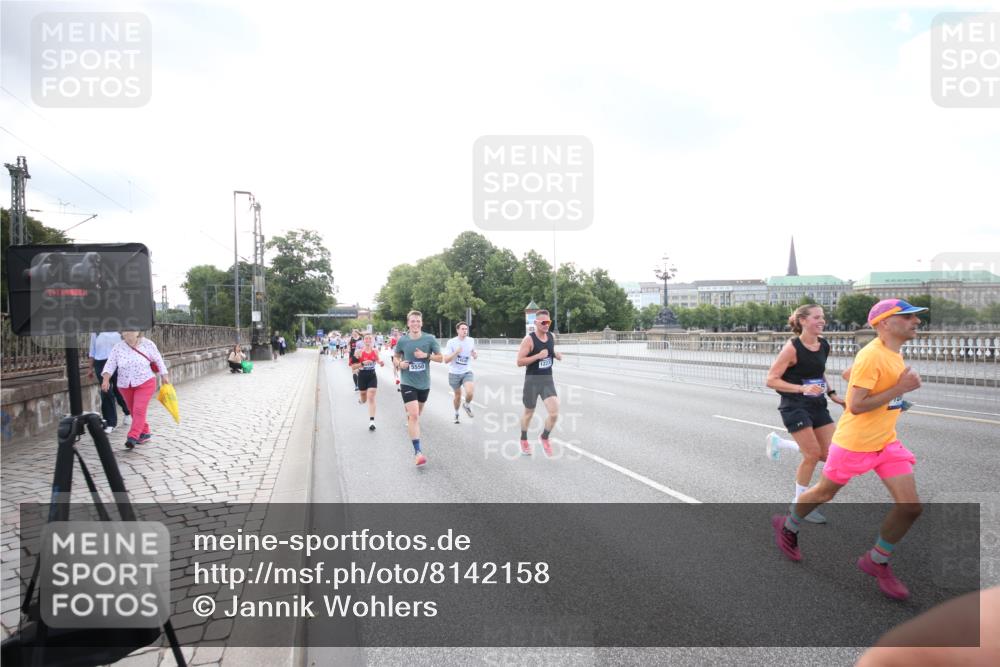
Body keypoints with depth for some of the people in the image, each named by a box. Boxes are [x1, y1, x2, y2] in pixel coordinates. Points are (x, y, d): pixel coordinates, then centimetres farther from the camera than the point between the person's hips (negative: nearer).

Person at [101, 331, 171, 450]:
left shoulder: (148, 344, -7)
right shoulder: (118, 347, -4)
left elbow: (158, 360, 3)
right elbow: (110, 364, -8)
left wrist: (164, 376, 3)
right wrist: (106, 379, -22)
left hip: (145, 383, -4)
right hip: (125, 385, 4)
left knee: (139, 410, -14)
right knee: (133, 411, 12)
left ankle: (132, 437, -17)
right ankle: (145, 433, 27)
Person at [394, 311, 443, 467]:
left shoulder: (430, 339, -5)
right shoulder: (402, 340, -3)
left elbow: (440, 358, 0)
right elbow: (396, 357, 12)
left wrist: (426, 355, -16)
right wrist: (399, 363, -10)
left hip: (424, 383, 2)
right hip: (408, 383, -2)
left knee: (416, 414, 20)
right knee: (414, 415, -16)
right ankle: (418, 451, -15)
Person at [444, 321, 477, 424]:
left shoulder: (471, 341, -1)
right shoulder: (451, 342, -12)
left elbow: (475, 356, 12)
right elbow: (446, 360, -15)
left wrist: (475, 354, -12)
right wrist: (456, 352, -28)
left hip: (466, 372, 1)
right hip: (454, 373, -1)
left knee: (469, 392, -21)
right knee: (458, 395, 11)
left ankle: (467, 405, 13)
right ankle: (456, 413, 39)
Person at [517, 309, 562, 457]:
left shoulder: (551, 337, 3)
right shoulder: (529, 339, -16)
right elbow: (519, 362, -18)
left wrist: (556, 355, 0)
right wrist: (538, 356, -26)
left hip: (548, 380, 4)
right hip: (532, 381, -4)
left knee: (554, 413, -9)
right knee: (529, 413, 13)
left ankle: (544, 437, 18)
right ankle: (524, 440, 37)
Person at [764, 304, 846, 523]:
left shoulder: (824, 345, 2)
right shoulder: (792, 348, -18)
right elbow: (771, 380, -18)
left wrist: (831, 394, 14)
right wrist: (802, 388, -27)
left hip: (817, 404, 7)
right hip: (795, 406, -7)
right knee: (813, 454, -6)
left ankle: (779, 442, 25)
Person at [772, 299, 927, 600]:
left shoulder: (893, 353, 5)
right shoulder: (871, 355, -23)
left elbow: (852, 372, 21)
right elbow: (856, 406, -25)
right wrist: (900, 388, -24)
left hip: (887, 442, 8)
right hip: (854, 443, -8)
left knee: (910, 506, -1)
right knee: (823, 493, 12)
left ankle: (876, 562, 19)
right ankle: (787, 526, 38)